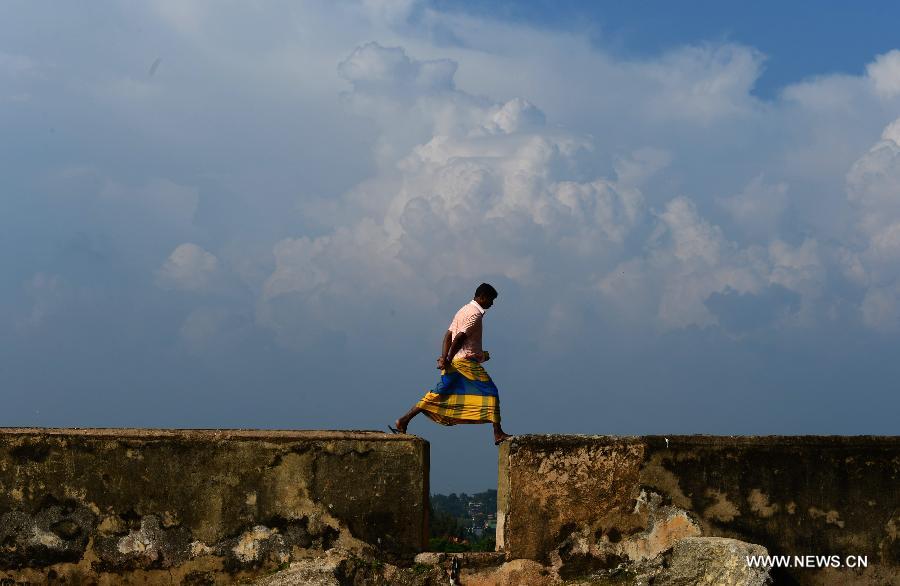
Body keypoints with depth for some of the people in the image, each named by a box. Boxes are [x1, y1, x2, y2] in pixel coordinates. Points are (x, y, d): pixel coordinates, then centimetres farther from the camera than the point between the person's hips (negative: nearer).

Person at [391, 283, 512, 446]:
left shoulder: (463, 310, 20)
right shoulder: (475, 314, -11)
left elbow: (448, 336, 16)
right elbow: (459, 338, -20)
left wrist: (444, 357, 7)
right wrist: (448, 360, -17)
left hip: (454, 363, 9)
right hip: (466, 361, -9)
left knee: (438, 394, 9)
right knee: (490, 392, -5)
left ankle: (403, 421, 6)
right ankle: (498, 434, -9)